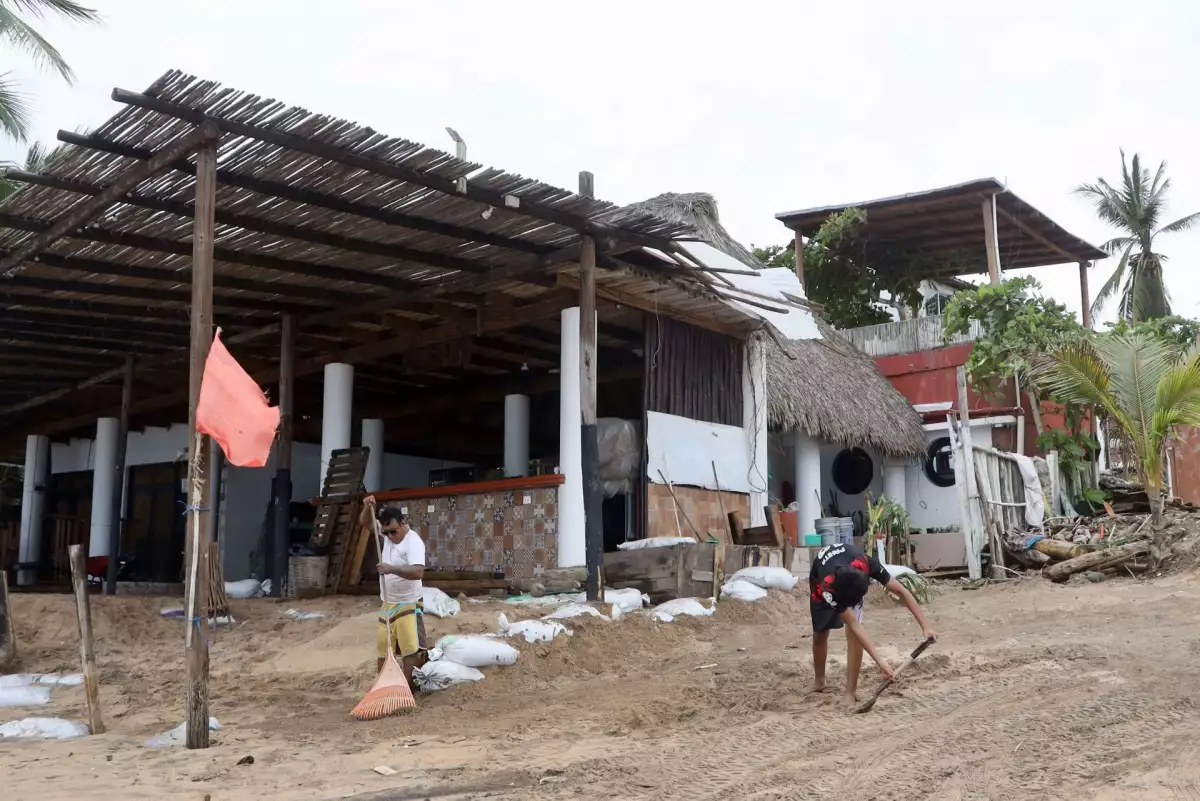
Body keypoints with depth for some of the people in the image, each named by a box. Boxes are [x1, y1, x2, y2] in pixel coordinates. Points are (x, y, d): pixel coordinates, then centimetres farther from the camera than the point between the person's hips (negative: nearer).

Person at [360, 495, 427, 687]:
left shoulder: (413, 541, -21)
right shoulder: (387, 533, 2)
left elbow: (418, 572, -34)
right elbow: (365, 522, 12)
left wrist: (391, 569, -42)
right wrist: (369, 507, -9)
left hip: (408, 605, -8)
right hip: (387, 603, 8)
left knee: (410, 649, -8)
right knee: (383, 646, 15)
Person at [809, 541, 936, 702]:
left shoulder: (866, 564, -42)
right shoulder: (827, 587, -44)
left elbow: (902, 592, -32)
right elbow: (854, 626, -40)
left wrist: (925, 627, -36)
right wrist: (880, 661, -45)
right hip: (821, 578, -1)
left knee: (853, 635, -15)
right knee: (820, 633, 4)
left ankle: (851, 692, -9)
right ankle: (819, 680, 31)